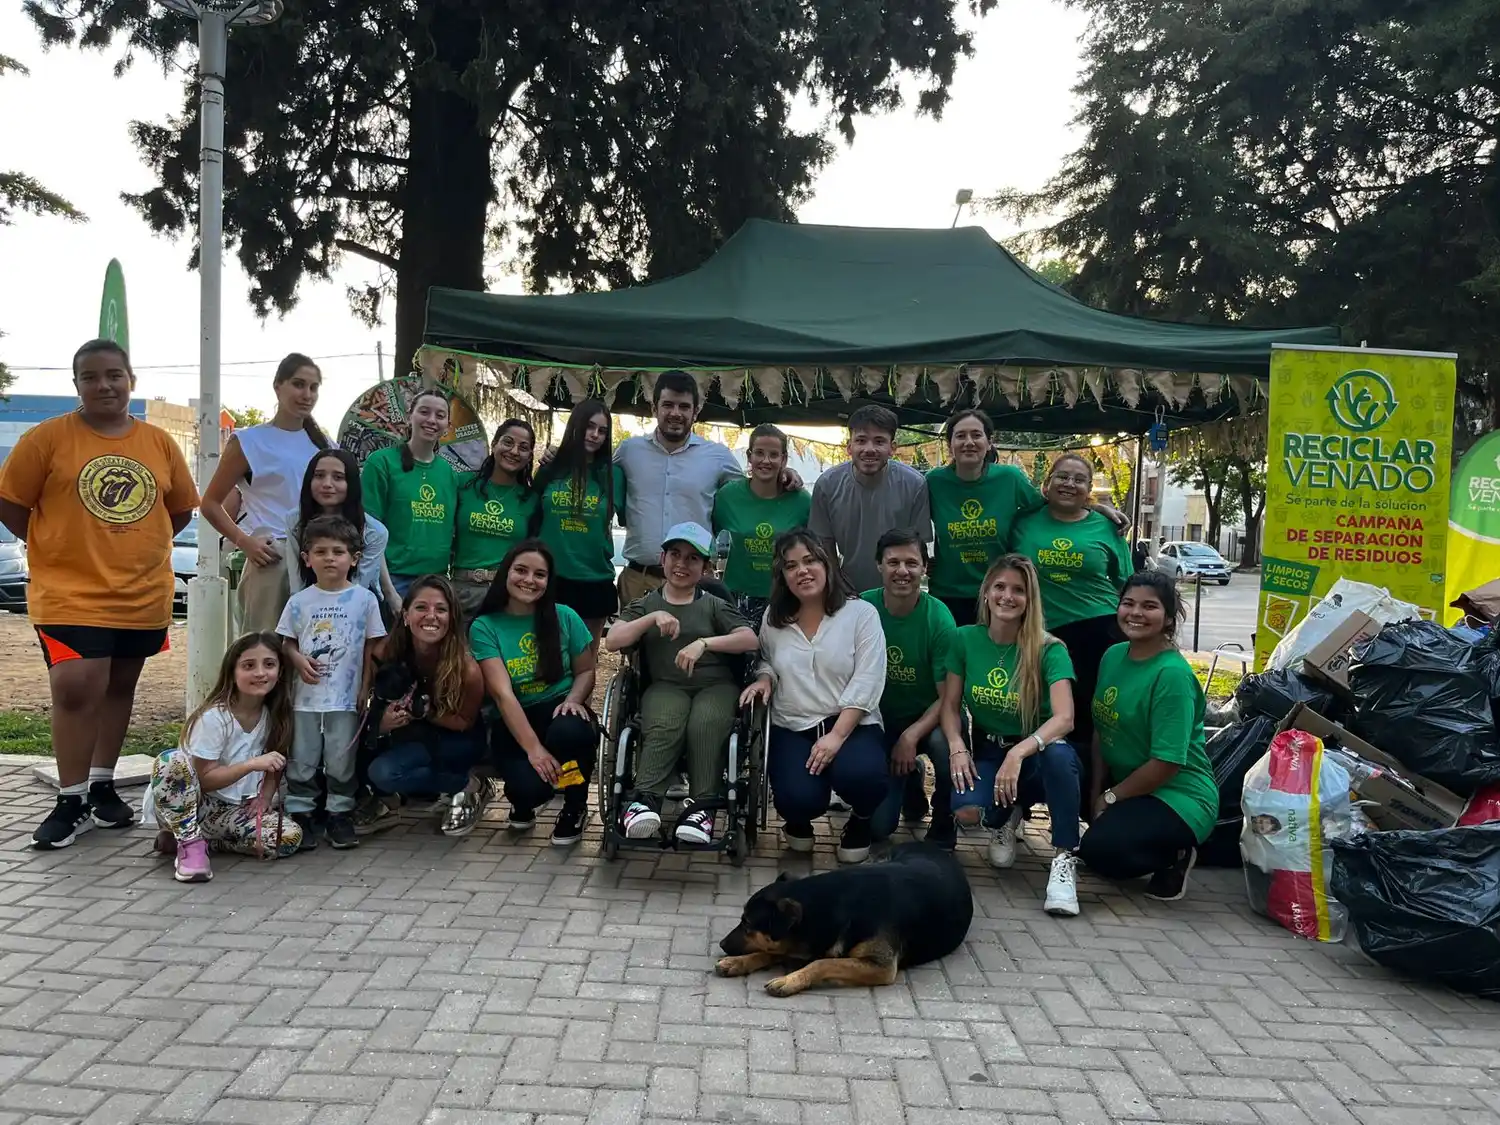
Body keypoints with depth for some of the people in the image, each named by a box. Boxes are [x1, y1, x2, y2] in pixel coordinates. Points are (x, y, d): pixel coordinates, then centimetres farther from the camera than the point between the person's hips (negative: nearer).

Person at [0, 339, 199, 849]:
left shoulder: (159, 443, 5)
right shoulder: (47, 437, -5)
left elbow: (181, 508, 14)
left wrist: (137, 547, 7)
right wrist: (57, 548, -2)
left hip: (143, 595, 4)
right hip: (69, 593, -4)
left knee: (119, 688, 14)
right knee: (76, 689, -12)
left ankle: (102, 787, 29)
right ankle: (71, 801, 3)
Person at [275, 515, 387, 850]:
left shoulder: (364, 599, -1)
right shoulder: (299, 601, 3)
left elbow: (371, 649, 2)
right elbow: (287, 642, 11)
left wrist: (365, 690, -2)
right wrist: (298, 660, -11)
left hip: (346, 699, -1)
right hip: (306, 698, 2)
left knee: (341, 763, 6)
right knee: (302, 762, 8)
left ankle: (340, 815, 18)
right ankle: (300, 815, 18)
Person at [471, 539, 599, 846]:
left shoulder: (564, 617, 0)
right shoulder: (485, 627, -6)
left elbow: (585, 671, 8)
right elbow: (503, 693, -14)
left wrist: (573, 700, -16)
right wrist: (533, 748, -24)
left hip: (559, 710, 2)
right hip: (513, 724, -1)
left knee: (569, 731, -36)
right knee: (530, 785, -31)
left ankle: (575, 808, -3)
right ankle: (523, 801, 13)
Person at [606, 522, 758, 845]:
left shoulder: (714, 606, 19)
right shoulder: (646, 604, 23)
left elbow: (751, 640, 2)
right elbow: (612, 642, 6)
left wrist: (704, 643, -13)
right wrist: (653, 618, -8)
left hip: (716, 685, 0)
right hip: (666, 686, 0)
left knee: (705, 724, -36)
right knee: (664, 727, -36)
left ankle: (701, 805, -36)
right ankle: (645, 800, -44)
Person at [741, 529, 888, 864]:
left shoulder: (861, 613, -2)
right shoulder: (773, 618, 10)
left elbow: (866, 683, -9)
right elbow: (766, 662, 25)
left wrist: (837, 735, -19)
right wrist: (764, 679, 0)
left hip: (851, 725, -2)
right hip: (792, 729, 2)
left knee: (859, 776, -34)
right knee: (799, 799, -27)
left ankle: (861, 821, 6)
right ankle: (799, 819, 15)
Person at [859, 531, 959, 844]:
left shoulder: (938, 618, -18)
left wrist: (911, 736, -26)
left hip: (928, 719, -2)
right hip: (880, 721, 2)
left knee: (944, 742, -37)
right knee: (878, 825, -6)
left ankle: (942, 831, -7)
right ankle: (909, 782, 31)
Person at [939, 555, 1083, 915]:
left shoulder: (1049, 650, -13)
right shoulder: (966, 639, -4)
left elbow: (1064, 718, -26)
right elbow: (950, 705, 1)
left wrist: (1018, 753, -41)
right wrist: (957, 746, -20)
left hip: (1036, 755, -2)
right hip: (988, 754, 2)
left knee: (1059, 754, -39)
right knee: (967, 812, -30)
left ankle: (1065, 859, -21)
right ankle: (1007, 817, 10)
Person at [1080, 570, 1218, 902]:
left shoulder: (1173, 674, -22)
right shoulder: (1113, 656, 1)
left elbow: (1166, 763, -22)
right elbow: (1101, 729, 4)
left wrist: (1109, 797, -12)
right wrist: (1096, 792, -4)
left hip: (1179, 797, -9)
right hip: (1129, 785, 9)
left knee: (1100, 850, -26)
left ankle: (1175, 854, 3)